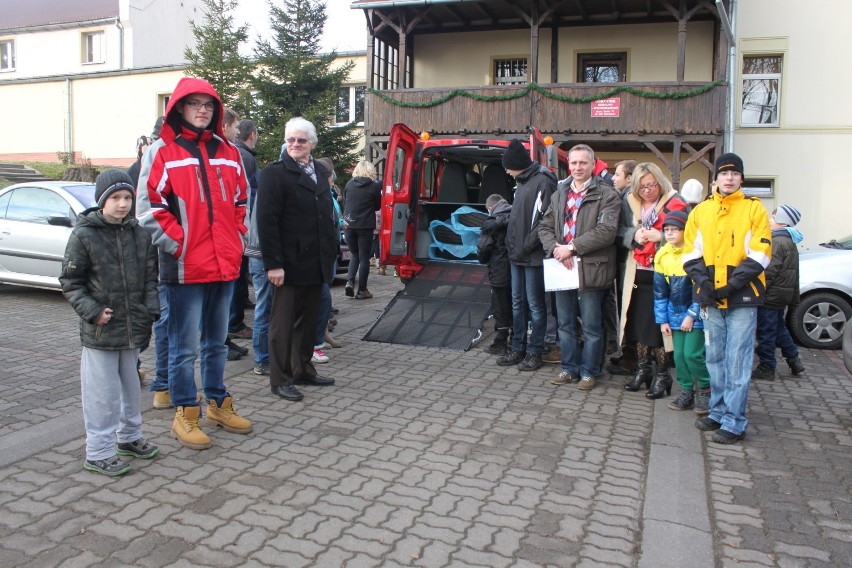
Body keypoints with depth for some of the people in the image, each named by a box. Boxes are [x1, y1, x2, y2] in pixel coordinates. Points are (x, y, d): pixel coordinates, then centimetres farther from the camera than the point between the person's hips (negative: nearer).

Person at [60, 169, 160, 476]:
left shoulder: (139, 234, 5)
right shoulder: (84, 235, -7)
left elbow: (150, 277, 11)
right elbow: (70, 282, -4)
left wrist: (151, 309, -1)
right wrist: (92, 311, -15)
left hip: (133, 327, 5)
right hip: (100, 331, -5)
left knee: (131, 386, 17)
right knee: (102, 391, 1)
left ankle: (129, 436, 35)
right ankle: (99, 452, 13)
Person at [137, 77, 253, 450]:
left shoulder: (228, 153, 13)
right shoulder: (162, 152, -3)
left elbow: (241, 201, 20)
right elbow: (149, 206, -8)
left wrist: (236, 240, 9)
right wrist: (178, 245, -12)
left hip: (225, 265, 5)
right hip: (185, 266, -5)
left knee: (217, 342, 17)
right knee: (184, 346, 2)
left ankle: (218, 404, 30)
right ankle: (185, 414, 15)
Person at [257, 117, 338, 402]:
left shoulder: (320, 171, 14)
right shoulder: (275, 173, -7)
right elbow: (267, 221, -14)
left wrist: (331, 252, 11)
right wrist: (273, 263, -19)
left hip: (316, 262, 7)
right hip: (289, 263, -7)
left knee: (309, 320, 15)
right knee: (283, 322, 2)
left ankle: (303, 370, 29)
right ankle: (280, 379, 12)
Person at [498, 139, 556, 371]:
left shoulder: (543, 181, -12)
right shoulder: (522, 182, 15)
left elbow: (545, 220, -18)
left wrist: (526, 246, -17)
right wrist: (512, 244, 12)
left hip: (533, 256, -9)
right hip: (517, 255, 9)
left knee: (535, 305, 1)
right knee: (517, 303, 13)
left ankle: (534, 352, 10)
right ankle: (518, 349, 23)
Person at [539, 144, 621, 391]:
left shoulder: (606, 194, -5)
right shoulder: (559, 194, 14)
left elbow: (606, 231, -16)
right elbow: (545, 227, 11)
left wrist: (572, 247, -17)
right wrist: (556, 249, -9)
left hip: (590, 268, -5)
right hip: (563, 267, 6)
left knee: (591, 326, 5)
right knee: (565, 323, 14)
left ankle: (589, 371, 19)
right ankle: (569, 368, 28)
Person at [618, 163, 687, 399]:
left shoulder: (674, 203, -4)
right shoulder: (629, 202, 9)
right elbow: (620, 231, 7)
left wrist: (661, 236, -20)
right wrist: (634, 235, -12)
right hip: (637, 274, 5)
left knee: (659, 324, -3)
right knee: (638, 323, 10)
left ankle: (661, 374, 10)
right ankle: (643, 369, 25)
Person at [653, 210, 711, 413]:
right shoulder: (662, 256, 3)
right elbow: (660, 291, 8)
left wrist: (692, 315, -13)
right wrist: (662, 320, 6)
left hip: (696, 312, -5)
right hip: (675, 314, 5)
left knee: (692, 353, -9)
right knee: (679, 354, 7)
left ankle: (705, 390, 12)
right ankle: (687, 391, 20)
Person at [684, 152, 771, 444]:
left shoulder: (754, 208, 0)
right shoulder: (701, 211, 9)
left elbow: (759, 254, -6)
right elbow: (691, 253, 8)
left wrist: (731, 285, -14)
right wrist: (703, 282, -7)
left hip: (742, 298, -4)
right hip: (711, 299, 4)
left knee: (737, 362, -2)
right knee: (715, 358, 12)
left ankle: (734, 422, 5)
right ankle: (718, 412, 25)